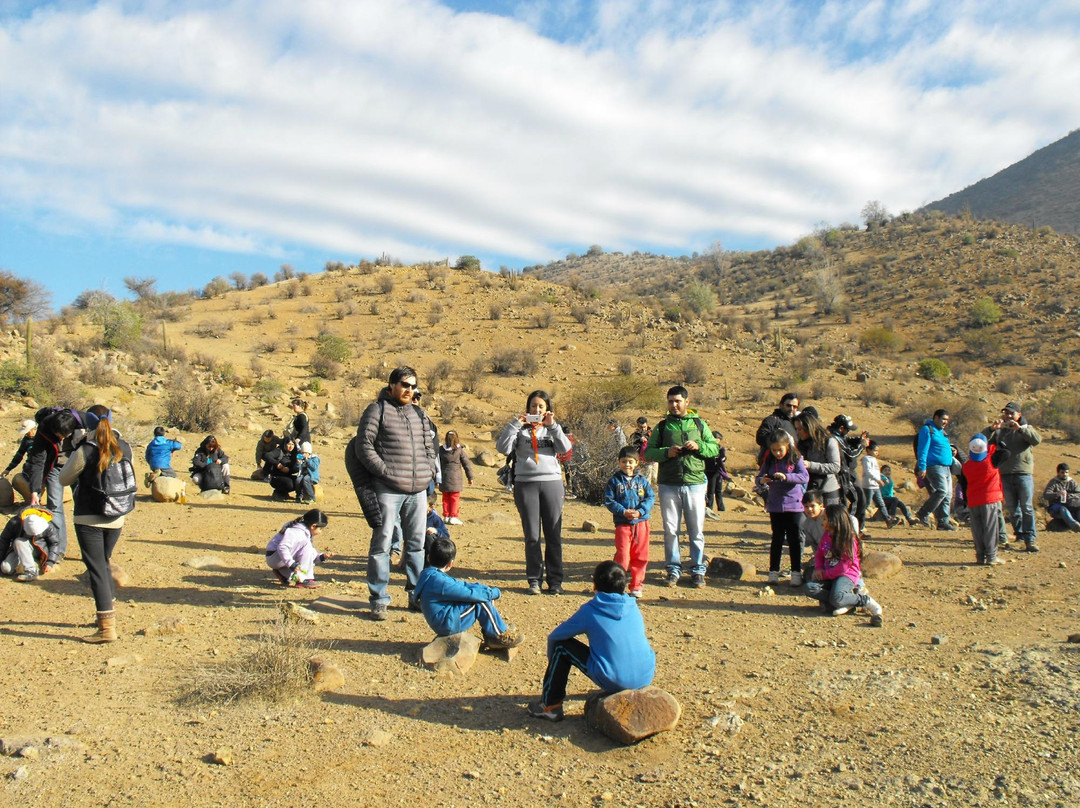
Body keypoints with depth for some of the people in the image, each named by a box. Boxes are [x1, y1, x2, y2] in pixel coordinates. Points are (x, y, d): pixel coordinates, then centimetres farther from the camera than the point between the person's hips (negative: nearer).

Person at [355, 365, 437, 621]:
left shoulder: (419, 413, 18)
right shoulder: (377, 410, -1)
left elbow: (428, 446, 24)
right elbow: (363, 446, -7)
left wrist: (430, 471, 9)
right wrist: (383, 470, -13)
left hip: (418, 489, 6)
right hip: (388, 488, -6)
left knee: (416, 543, 11)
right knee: (382, 544, -3)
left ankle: (417, 594, 23)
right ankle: (378, 600, 5)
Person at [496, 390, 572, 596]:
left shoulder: (552, 429, 13)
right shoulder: (520, 429, 8)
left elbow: (565, 448, -4)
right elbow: (503, 447, -7)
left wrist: (552, 425, -9)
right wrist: (515, 424, -10)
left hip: (551, 482, 1)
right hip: (526, 484, -1)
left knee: (553, 534, 4)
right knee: (532, 536, 3)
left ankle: (555, 580, 11)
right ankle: (534, 580, 12)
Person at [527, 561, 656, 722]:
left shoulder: (589, 611, -3)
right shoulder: (633, 606, 8)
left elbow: (554, 637, 7)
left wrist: (554, 664, 28)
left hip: (613, 682, -5)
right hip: (646, 678, 5)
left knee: (561, 646, 8)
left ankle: (550, 705, 18)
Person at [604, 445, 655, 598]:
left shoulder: (642, 481, 8)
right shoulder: (614, 481, 3)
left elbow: (650, 498, 2)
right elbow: (608, 500, -2)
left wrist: (640, 511, -14)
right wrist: (623, 511, -14)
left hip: (641, 523, 2)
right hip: (622, 524, -2)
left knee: (640, 556, 7)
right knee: (622, 556, -5)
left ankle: (636, 586, 18)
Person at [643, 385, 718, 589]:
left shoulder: (699, 423, 10)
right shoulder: (662, 426, 9)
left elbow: (715, 449, 9)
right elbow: (648, 452, 6)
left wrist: (699, 446, -10)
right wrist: (666, 452, -12)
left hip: (695, 483, 0)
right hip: (668, 485, 0)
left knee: (696, 530, 2)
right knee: (670, 530, 4)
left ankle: (698, 570, 12)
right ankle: (673, 569, 14)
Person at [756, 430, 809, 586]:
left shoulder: (795, 460, -6)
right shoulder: (769, 461, 4)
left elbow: (805, 477, -17)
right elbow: (758, 477, 4)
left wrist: (786, 477, -31)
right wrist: (761, 480, -19)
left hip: (793, 505, -2)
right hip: (775, 507, 3)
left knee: (794, 539, 3)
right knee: (777, 539, 9)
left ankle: (796, 573, 11)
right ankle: (773, 572, 14)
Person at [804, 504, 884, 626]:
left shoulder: (849, 540, -13)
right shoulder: (826, 535, 9)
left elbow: (843, 567, -17)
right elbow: (819, 554, 17)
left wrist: (825, 574, -12)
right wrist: (819, 569, -2)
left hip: (847, 575, -7)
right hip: (829, 576, 7)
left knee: (836, 598, -35)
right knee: (809, 587, -20)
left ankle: (866, 601, -9)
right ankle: (847, 604, -18)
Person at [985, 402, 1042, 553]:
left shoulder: (1026, 429, 9)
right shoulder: (998, 431, 14)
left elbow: (1037, 439, -12)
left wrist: (1020, 429, -23)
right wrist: (991, 429, -17)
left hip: (1024, 473, -3)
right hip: (1005, 474, 3)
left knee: (1027, 507, -6)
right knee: (1012, 508, 8)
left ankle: (1030, 539, -5)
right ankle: (1020, 535, 19)